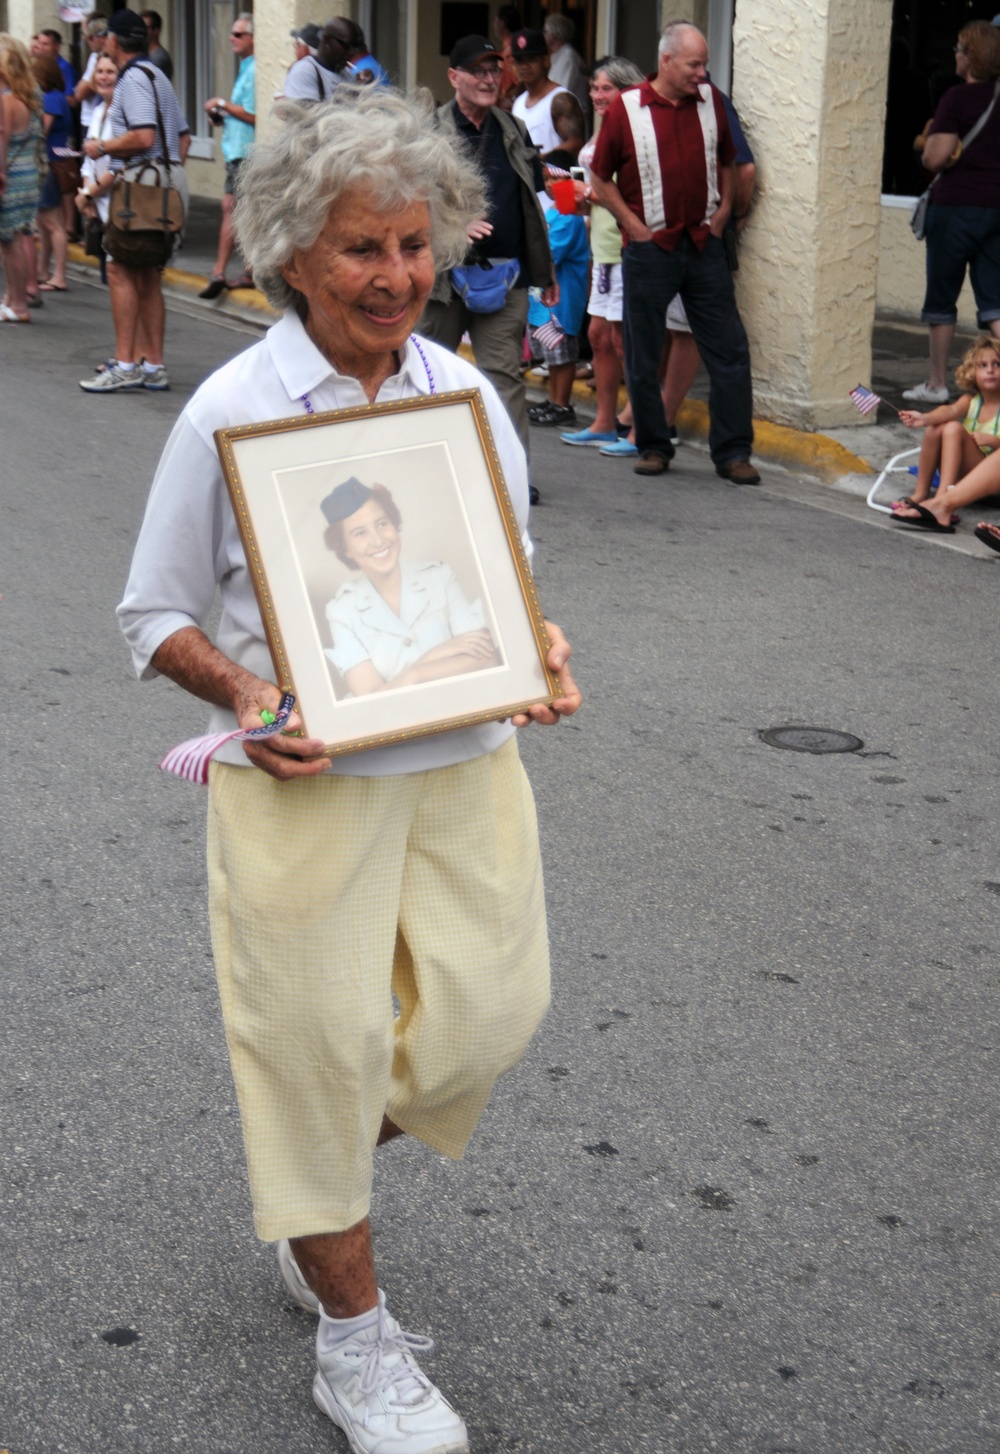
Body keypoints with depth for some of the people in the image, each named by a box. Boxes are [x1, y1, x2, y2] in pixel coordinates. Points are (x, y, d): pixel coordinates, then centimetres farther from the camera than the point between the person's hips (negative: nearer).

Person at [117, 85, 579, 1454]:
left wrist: (545, 650, -8)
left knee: (492, 1008, 8)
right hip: (303, 777, -4)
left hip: (465, 760, 5)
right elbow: (153, 613, -3)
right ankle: (356, 1339, 25)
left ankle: (302, 1196, 38)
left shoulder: (467, 393, 2)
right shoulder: (230, 413, -10)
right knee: (322, 1039, 4)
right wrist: (242, 694, -21)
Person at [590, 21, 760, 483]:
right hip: (650, 249, -2)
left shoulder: (711, 101, 6)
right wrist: (635, 225, -5)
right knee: (642, 355, 5)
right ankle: (653, 446, 19)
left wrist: (722, 211, 7)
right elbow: (600, 177, 2)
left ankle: (732, 452, 5)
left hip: (704, 245, 3)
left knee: (729, 349, -1)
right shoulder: (626, 109, -4)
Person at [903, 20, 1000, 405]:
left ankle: (937, 383, 16)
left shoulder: (957, 98, -12)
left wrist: (929, 152, 3)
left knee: (942, 297, 8)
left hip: (958, 204, -5)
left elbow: (935, 157, -17)